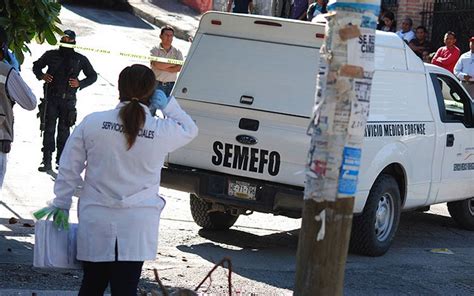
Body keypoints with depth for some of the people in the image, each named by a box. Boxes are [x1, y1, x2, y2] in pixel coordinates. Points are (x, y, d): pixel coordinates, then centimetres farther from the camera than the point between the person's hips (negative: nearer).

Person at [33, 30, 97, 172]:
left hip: (68, 100, 0)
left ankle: (61, 160, 11)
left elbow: (92, 76, 13)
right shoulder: (51, 55, 4)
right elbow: (36, 66, 19)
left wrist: (80, 83, -4)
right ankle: (47, 161, -3)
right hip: (51, 98, 0)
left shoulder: (80, 59, 4)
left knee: (64, 130, 4)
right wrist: (41, 75, -3)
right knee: (49, 129, -4)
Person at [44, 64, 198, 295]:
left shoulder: (92, 123, -5)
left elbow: (69, 169, 1)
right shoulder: (162, 131, -8)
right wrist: (167, 104, 11)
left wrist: (61, 205, 12)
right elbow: (189, 130, 16)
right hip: (137, 225, -1)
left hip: (96, 223, 1)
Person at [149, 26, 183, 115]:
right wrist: (173, 63, -9)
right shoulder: (155, 50, 1)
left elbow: (179, 68, -6)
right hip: (157, 84, -2)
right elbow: (156, 64, -17)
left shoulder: (177, 52, 8)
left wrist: (163, 67, -14)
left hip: (171, 86, 2)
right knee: (151, 109, -1)